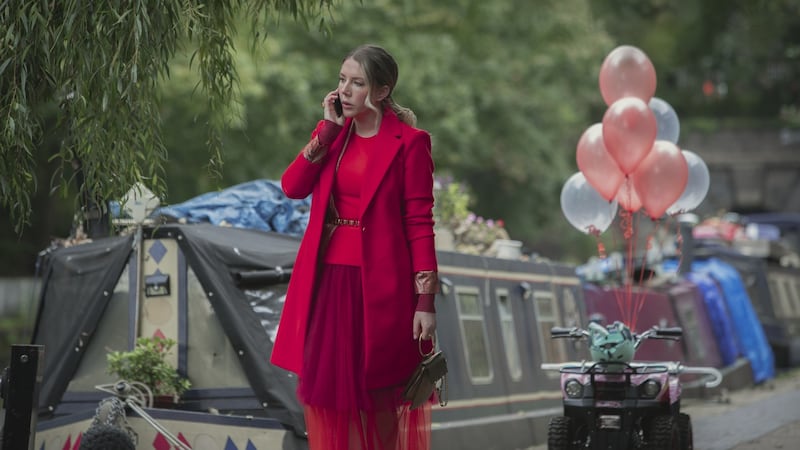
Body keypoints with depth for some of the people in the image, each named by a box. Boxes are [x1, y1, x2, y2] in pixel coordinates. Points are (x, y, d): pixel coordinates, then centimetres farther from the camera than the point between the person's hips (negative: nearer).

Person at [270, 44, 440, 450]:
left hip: (379, 284, -5)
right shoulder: (334, 133, 11)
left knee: (378, 395, 2)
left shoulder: (409, 142, -6)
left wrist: (426, 301, -13)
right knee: (327, 387, 6)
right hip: (327, 280, 5)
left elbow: (420, 224, -9)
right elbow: (292, 187, -2)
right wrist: (328, 129, -7)